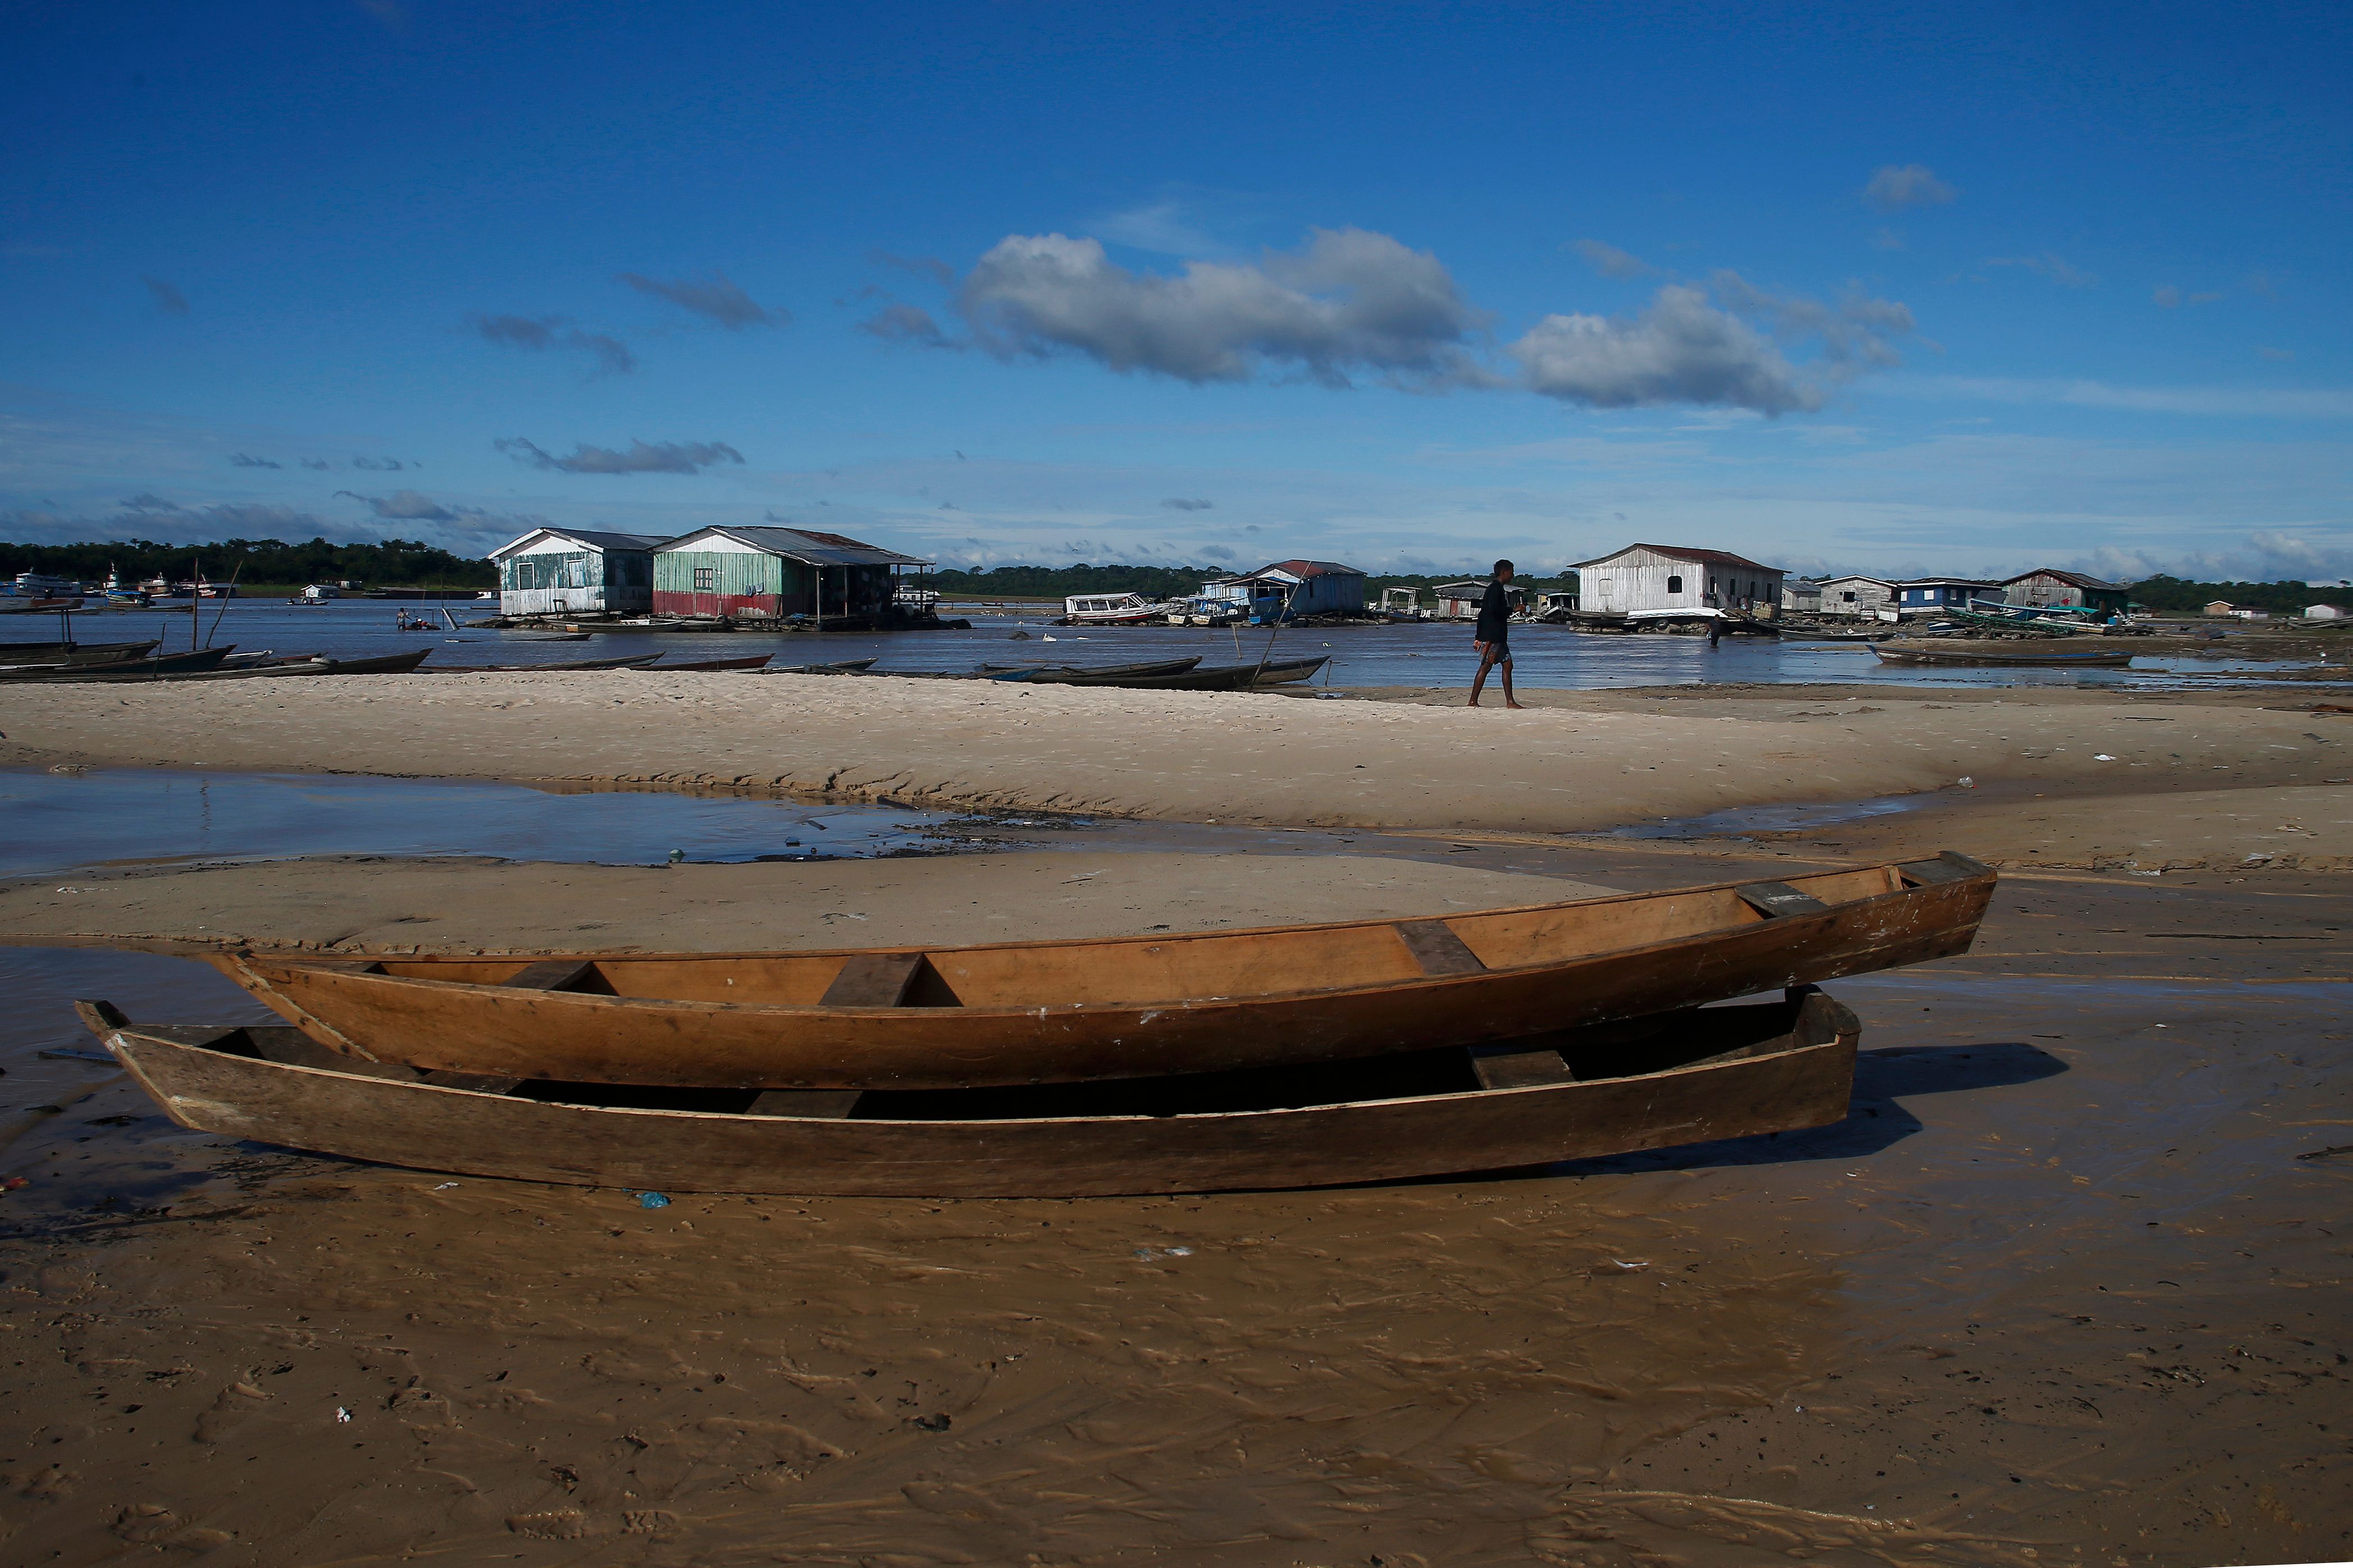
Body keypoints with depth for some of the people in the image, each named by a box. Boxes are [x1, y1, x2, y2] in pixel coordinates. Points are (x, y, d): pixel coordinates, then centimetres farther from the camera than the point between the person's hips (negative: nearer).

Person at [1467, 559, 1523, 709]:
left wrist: (1479, 637, 20)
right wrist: (1513, 610, -11)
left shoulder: (1496, 588, 20)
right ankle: (1473, 701, -6)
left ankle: (1510, 702, 4)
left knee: (1507, 665, 6)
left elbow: (1482, 613, 21)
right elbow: (1494, 609, -24)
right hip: (1492, 636, -10)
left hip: (1499, 637, 10)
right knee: (1486, 666, -8)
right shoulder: (1496, 588, -10)